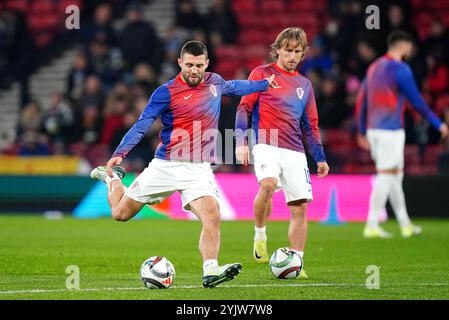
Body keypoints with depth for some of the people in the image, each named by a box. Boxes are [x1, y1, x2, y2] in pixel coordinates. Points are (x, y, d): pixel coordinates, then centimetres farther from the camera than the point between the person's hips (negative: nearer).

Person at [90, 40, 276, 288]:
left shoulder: (214, 83, 7)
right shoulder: (166, 92, -10)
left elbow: (234, 87, 32)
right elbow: (141, 126, -14)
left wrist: (265, 84, 39)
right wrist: (119, 154, -26)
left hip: (199, 170, 3)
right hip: (165, 166, -2)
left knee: (212, 217, -23)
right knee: (121, 213, 7)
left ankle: (210, 272, -25)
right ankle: (112, 177, 39)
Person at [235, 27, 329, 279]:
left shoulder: (304, 84, 19)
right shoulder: (262, 74, 6)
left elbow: (310, 125, 23)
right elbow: (244, 109, 3)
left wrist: (320, 158, 15)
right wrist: (241, 141, -8)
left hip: (295, 152, 5)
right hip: (266, 145, -5)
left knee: (300, 207, -3)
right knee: (268, 185, -32)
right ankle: (260, 236, -11)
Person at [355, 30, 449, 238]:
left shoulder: (374, 67, 14)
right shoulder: (400, 69, -10)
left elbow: (361, 102, 17)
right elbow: (417, 102, -8)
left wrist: (362, 132, 23)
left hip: (373, 130, 8)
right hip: (391, 131, -8)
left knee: (396, 175, 14)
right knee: (386, 176, -7)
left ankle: (405, 225, 19)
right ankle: (372, 225, -10)